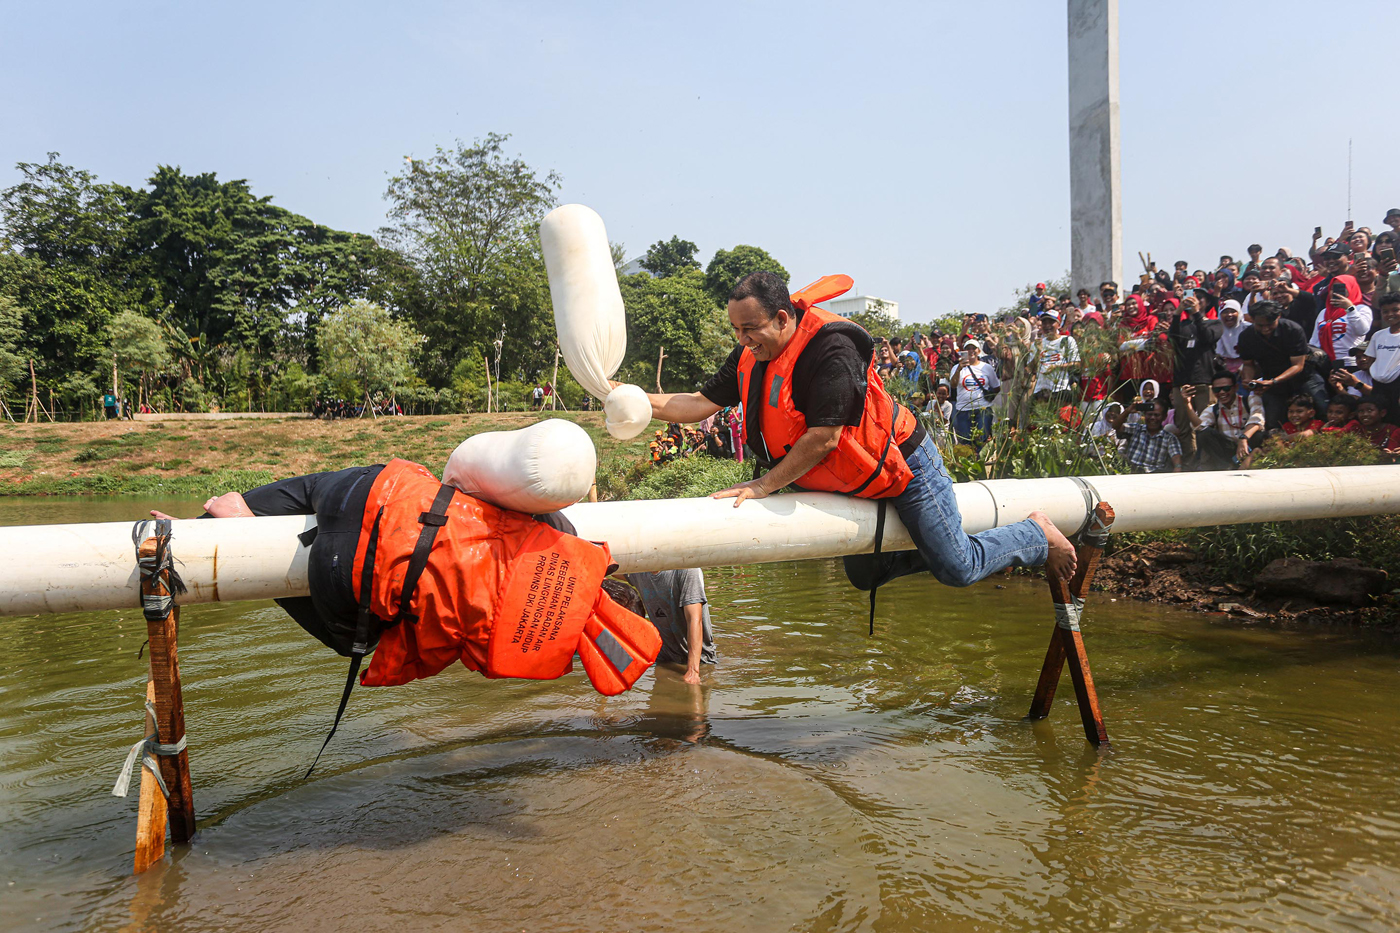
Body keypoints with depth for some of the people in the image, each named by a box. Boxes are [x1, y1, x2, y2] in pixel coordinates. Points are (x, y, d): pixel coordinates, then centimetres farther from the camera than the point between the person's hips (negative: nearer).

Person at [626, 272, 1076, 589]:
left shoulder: (832, 349, -32)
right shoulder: (751, 356, -7)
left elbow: (823, 438, -33)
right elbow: (702, 402, -6)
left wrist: (763, 486, -27)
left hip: (903, 464, -8)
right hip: (857, 480, 8)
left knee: (956, 569, -3)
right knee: (864, 574, 19)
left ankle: (1035, 533, 24)